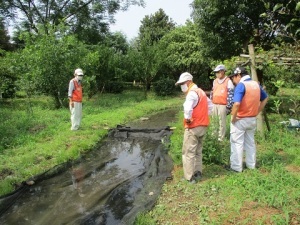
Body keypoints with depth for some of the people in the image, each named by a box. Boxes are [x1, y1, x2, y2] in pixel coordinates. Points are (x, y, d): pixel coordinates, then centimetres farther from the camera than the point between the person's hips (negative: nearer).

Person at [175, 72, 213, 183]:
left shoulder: (192, 93, -16)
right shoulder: (201, 91, 14)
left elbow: (188, 109, -36)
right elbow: (210, 105, 25)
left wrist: (187, 119, -20)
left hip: (193, 127, -9)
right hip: (203, 125, 10)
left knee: (188, 153, -1)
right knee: (198, 151, 19)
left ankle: (190, 177, 4)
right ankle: (198, 172, 27)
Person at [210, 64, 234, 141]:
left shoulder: (228, 82, -7)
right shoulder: (215, 81, 13)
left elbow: (231, 95, -11)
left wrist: (228, 107, -14)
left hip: (223, 105, -6)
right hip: (214, 105, 6)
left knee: (222, 122, -2)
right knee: (215, 121, 13)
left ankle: (221, 138, 5)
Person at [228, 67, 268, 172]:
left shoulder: (241, 85, -18)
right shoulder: (256, 84, 6)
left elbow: (236, 104, -30)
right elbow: (265, 98, 18)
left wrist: (233, 118, -17)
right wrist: (257, 111, 15)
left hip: (240, 119, -7)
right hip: (252, 119, 8)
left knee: (237, 143, 3)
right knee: (250, 142, 18)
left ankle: (236, 167, 10)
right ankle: (251, 164, 30)